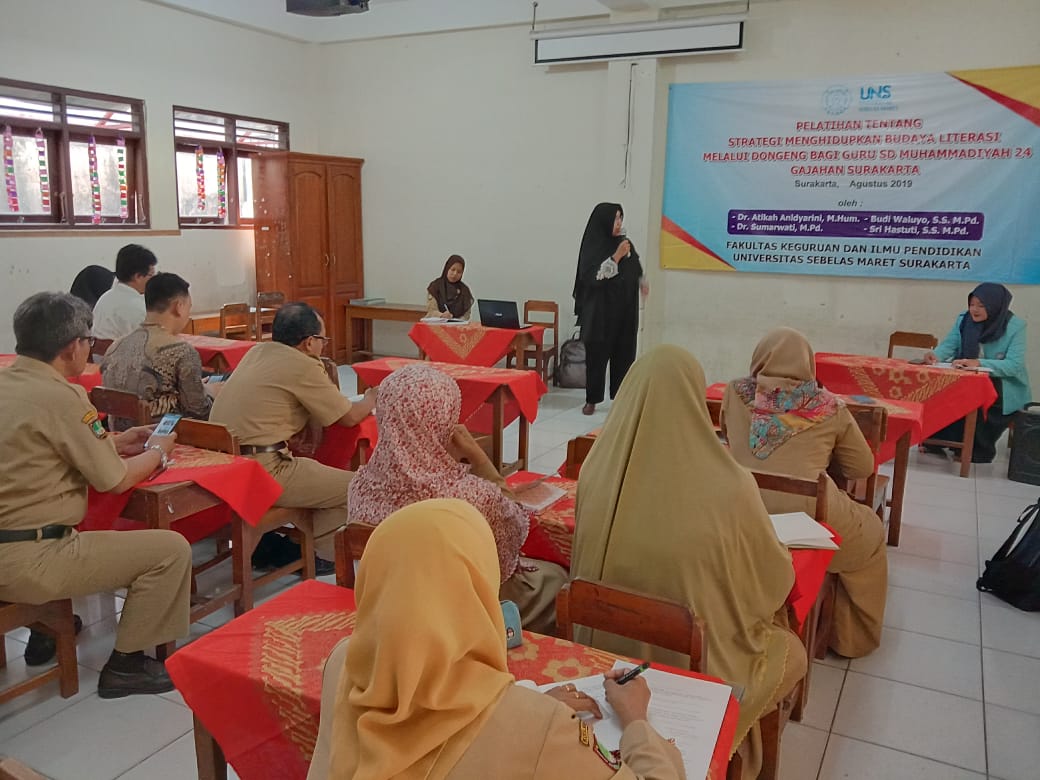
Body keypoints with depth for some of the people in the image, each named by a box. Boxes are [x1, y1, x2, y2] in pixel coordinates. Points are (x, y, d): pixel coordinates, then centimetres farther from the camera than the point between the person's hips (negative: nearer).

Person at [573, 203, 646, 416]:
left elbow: (635, 268, 21)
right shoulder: (592, 247, -7)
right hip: (600, 311, -5)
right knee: (597, 354, -1)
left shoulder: (625, 242, 8)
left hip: (625, 310, 5)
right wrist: (616, 256, -20)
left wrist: (641, 282, 2)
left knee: (624, 354, 4)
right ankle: (591, 399, 8)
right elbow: (592, 276, -17)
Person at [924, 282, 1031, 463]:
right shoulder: (964, 319, 3)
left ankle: (978, 452, -12)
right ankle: (936, 440, -7)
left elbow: (1014, 365, -20)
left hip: (1003, 387, -4)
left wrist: (979, 363, -36)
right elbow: (949, 345, -5)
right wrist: (936, 355, -30)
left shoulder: (1015, 326, -10)